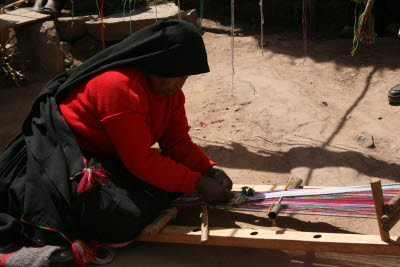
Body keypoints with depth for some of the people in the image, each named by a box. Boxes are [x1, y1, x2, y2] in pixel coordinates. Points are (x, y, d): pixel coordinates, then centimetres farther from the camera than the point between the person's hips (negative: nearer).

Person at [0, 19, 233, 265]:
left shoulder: (170, 88, -2)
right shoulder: (120, 86, -29)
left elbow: (178, 141, 0)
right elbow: (140, 160, -28)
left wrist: (210, 169, -17)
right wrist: (197, 183, -25)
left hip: (108, 155, 10)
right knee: (125, 215, -28)